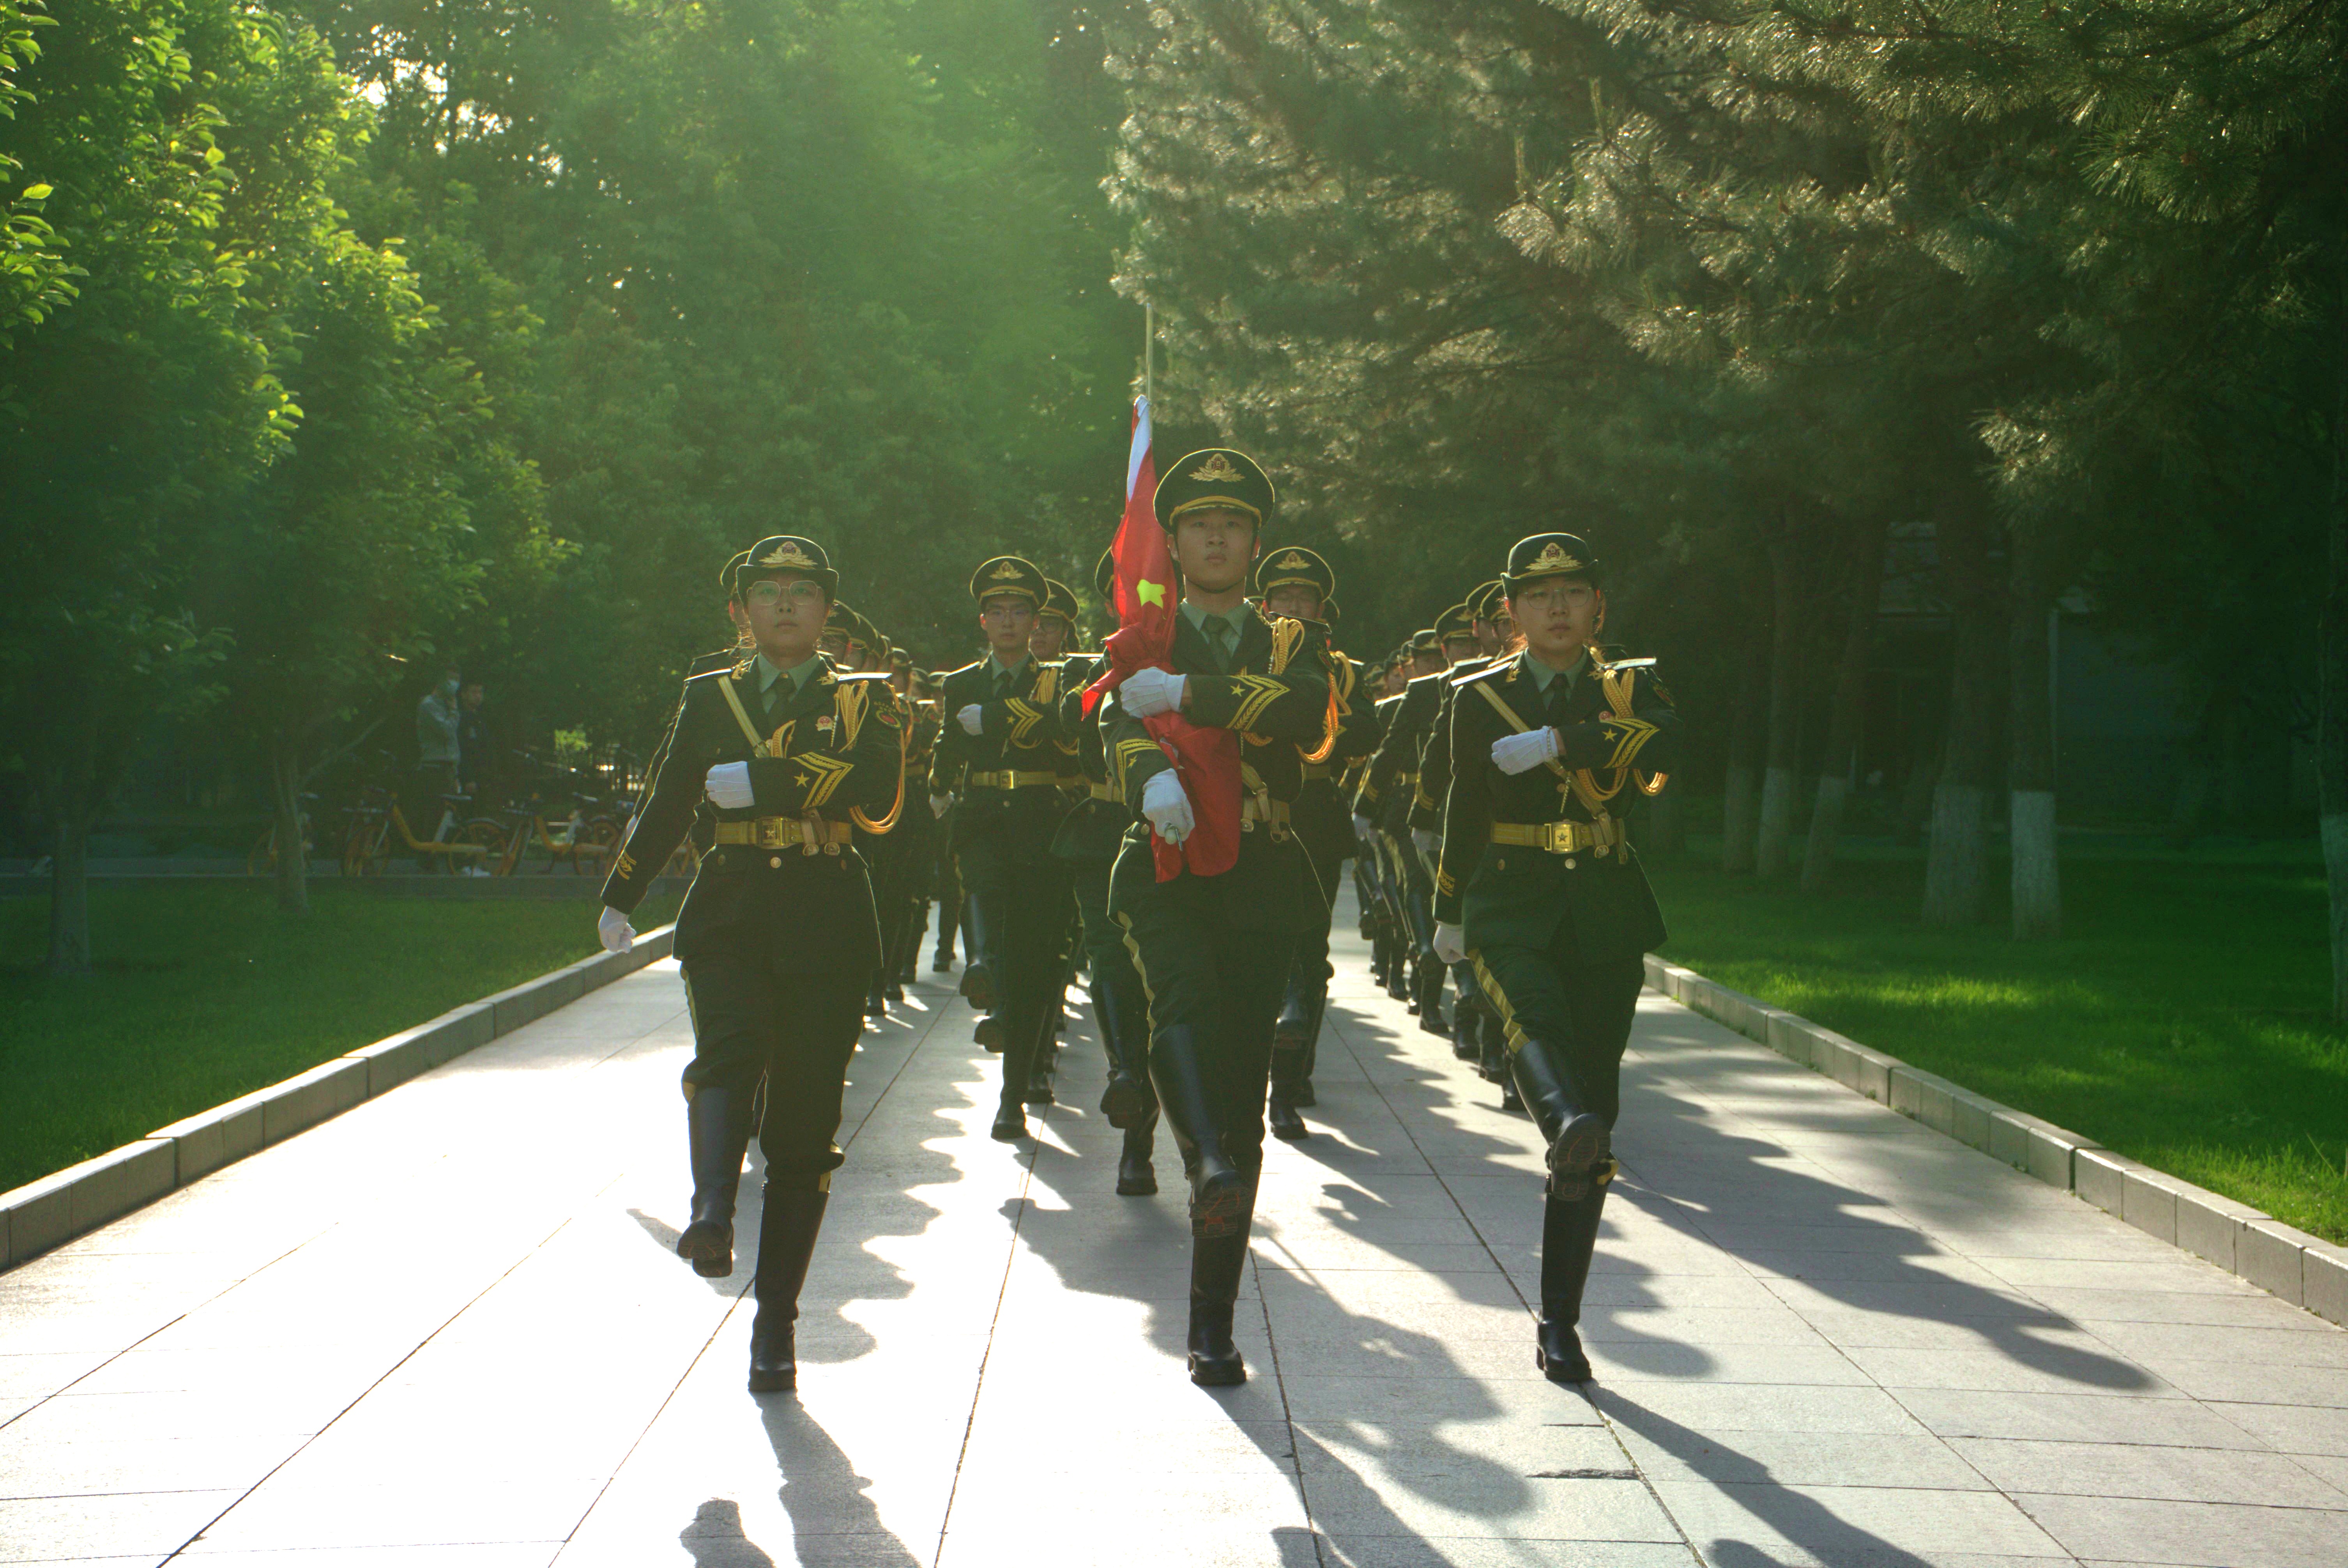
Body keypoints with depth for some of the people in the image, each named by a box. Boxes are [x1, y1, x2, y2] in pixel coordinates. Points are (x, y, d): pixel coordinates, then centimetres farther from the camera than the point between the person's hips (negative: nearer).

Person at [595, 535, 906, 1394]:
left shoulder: (864, 700, 7)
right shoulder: (708, 697, 13)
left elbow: (879, 795, -11)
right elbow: (667, 803, 22)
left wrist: (762, 781, -15)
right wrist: (619, 897, 25)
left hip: (826, 925, -1)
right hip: (729, 911, 1)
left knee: (803, 1127, 0)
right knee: (728, 1054, -30)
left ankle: (776, 1322, 7)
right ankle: (713, 1211, -48)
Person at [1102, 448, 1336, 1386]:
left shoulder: (1290, 643, 16)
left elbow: (1312, 714, -8)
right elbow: (1121, 723, -9)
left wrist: (1188, 694, -15)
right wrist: (1151, 776, -32)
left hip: (1260, 883, 1)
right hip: (1165, 867, -1)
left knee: (1243, 1084, -1)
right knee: (1184, 1004, -33)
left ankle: (1213, 1328, 4)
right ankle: (1209, 1162, -55)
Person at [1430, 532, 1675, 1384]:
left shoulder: (1633, 686, 9)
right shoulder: (1481, 697, 10)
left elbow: (1660, 741, -15)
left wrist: (1555, 744, -21)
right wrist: (1450, 914, 27)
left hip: (1605, 913, 1)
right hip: (1510, 906, -1)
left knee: (1597, 1090, -1)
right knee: (1532, 1014, -35)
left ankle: (1559, 1321, 6)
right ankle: (1571, 1124, -66)